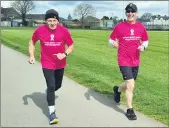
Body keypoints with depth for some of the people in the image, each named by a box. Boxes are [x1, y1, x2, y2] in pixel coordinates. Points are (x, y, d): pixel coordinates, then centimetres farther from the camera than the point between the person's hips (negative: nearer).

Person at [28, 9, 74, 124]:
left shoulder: (64, 30, -13)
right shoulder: (39, 30, -11)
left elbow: (71, 46, -4)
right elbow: (32, 42, 7)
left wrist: (65, 54, -23)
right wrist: (32, 56, -5)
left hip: (60, 64, 2)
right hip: (47, 64, -2)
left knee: (58, 85, 20)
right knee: (51, 86, -11)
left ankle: (49, 92, 55)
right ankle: (52, 113, 0)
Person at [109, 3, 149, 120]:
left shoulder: (141, 27, 1)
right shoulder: (119, 26, -7)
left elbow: (145, 41, 12)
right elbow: (111, 39, 0)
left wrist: (143, 47, -9)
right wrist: (114, 43, -22)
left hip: (136, 61, 5)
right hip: (124, 61, -5)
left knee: (129, 85, 16)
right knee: (131, 85, -12)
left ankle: (117, 90, 51)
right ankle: (130, 110, 6)